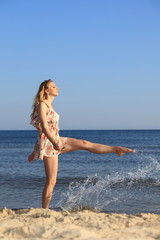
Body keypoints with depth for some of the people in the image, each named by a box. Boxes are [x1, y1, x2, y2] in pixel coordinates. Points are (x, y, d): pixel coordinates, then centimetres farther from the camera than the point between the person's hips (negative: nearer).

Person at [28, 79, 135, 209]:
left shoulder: (49, 106, 16)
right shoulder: (42, 105, -11)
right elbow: (44, 127, -23)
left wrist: (34, 152, 23)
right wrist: (53, 142, -38)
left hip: (56, 141, 9)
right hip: (48, 144, -9)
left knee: (85, 144, 4)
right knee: (51, 181, -7)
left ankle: (117, 149, 12)